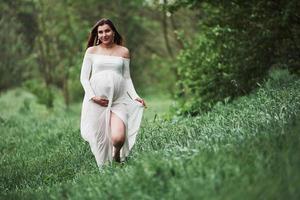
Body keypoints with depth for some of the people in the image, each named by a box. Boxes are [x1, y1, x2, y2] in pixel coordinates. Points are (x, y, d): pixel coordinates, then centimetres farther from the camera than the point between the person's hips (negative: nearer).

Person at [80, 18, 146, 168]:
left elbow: (127, 77, 15)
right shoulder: (91, 51, 10)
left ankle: (117, 156, 14)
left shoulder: (123, 51, 14)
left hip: (118, 100, 0)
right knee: (99, 139, -5)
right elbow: (84, 77, 7)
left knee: (118, 138, -19)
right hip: (96, 101, 0)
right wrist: (93, 96, -8)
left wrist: (135, 96, -1)